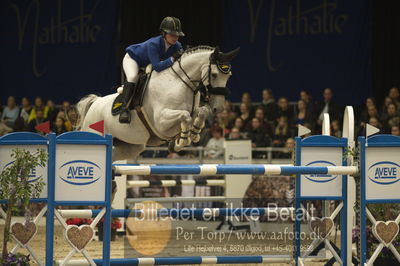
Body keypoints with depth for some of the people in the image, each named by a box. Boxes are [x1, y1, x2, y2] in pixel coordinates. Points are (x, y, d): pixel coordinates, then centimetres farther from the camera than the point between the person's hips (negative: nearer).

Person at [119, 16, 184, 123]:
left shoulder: (177, 46, -22)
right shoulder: (153, 44, -41)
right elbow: (157, 66, -48)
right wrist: (173, 58, -52)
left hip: (148, 65, 7)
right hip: (132, 58, -7)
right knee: (132, 77, -34)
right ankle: (124, 108, -34)